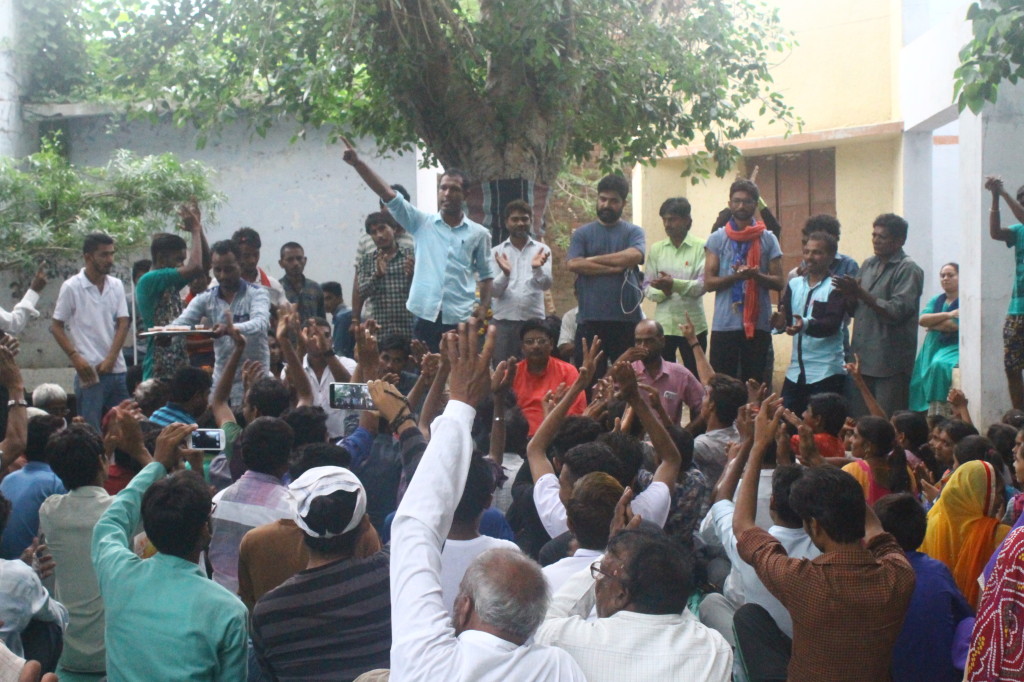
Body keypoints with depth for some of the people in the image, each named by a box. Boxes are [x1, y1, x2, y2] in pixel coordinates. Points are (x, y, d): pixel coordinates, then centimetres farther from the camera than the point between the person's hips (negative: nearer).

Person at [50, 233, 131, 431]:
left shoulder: (116, 285, 9)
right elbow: (56, 327, 0)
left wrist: (111, 359, -9)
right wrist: (75, 358, -13)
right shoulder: (71, 287, -3)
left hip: (117, 369, 4)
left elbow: (123, 324, 4)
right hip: (89, 371, -4)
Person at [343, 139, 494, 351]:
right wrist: (358, 163, -10)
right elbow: (388, 195, -1)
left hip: (461, 319, 0)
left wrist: (484, 306, 2)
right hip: (425, 315, 0)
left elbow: (486, 274, 17)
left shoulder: (479, 233, 8)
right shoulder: (422, 223, 7)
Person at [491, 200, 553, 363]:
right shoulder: (497, 252, 7)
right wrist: (505, 274, -22)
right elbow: (493, 291, -1)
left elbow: (546, 284, -6)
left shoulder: (542, 250, 7)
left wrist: (537, 269, -28)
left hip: (534, 321, 0)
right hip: (503, 321, 0)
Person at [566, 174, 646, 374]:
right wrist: (614, 268, -9)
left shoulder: (633, 232, 10)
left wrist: (593, 259, -5)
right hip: (590, 320, 0)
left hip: (627, 318, 0)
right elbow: (573, 264, -6)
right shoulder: (582, 233, 11)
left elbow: (635, 255, -11)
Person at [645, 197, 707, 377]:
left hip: (692, 325, -3)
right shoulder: (656, 249, 8)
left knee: (695, 377, 5)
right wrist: (662, 292, -16)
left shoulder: (701, 247, -3)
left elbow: (702, 285, -12)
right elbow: (648, 287, 6)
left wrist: (674, 284, -27)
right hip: (663, 324, 3)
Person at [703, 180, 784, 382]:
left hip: (758, 324, 1)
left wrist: (756, 275, -17)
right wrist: (736, 276, -18)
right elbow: (709, 282, -1)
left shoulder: (768, 239, 5)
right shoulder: (717, 239, 4)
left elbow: (778, 282, 2)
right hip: (724, 324, 0)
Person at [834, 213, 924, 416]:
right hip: (862, 359, 7)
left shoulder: (908, 269, -7)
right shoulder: (868, 265, 15)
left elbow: (898, 312, -18)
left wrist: (861, 293, -16)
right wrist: (849, 294, -3)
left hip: (890, 363, -7)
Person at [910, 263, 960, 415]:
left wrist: (933, 324, 3)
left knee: (939, 365, -33)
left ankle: (940, 417, -32)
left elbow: (955, 325, -14)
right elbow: (922, 319, 3)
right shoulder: (936, 301, 21)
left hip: (954, 346, -6)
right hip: (933, 347, 6)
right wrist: (947, 314, -9)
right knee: (923, 371, -19)